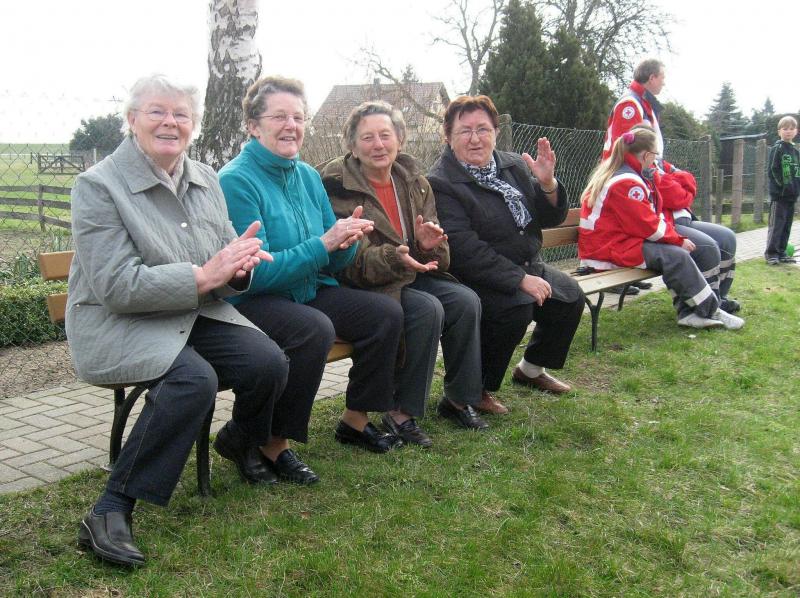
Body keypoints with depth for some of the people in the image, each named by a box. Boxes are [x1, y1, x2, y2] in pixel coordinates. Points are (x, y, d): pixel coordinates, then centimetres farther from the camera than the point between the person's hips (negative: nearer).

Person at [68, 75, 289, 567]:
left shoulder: (205, 179, 8)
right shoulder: (98, 185, -11)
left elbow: (228, 273, 10)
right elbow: (117, 286, -19)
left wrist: (238, 264, -16)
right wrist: (205, 274, -25)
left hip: (197, 315, 6)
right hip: (118, 324, -6)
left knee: (270, 363, -17)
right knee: (193, 380, -33)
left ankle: (242, 441, 18)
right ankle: (110, 512, -22)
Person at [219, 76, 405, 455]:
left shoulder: (308, 177, 7)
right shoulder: (236, 180, -15)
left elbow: (335, 264, 11)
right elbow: (255, 273, -22)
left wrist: (347, 241, -13)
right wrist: (324, 243, -25)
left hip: (309, 290, 8)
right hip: (251, 300, -7)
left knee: (386, 313, -7)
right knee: (315, 328, -34)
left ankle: (355, 420, 9)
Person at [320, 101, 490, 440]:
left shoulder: (414, 183, 7)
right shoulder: (337, 184, -12)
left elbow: (436, 257, 8)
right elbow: (352, 261, -19)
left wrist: (428, 244, -17)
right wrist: (394, 258, -37)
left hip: (411, 274, 6)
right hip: (359, 285, -6)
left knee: (466, 301, -17)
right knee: (427, 309, -29)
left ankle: (458, 398, 2)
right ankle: (401, 413, -16)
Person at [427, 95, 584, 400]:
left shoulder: (513, 165, 6)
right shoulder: (441, 183, -16)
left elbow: (552, 218, 8)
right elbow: (464, 249, -25)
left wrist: (547, 183, -14)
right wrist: (520, 279, -27)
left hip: (525, 266, 8)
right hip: (473, 279, -8)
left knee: (570, 296, -5)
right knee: (516, 306, -30)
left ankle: (531, 369, 18)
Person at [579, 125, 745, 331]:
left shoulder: (612, 171, 14)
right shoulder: (626, 182, -20)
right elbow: (648, 227, -19)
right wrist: (679, 240, -6)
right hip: (610, 250, -11)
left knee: (678, 251, 6)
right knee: (676, 256, -18)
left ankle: (688, 311, -1)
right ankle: (711, 311, -5)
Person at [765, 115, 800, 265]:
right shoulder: (777, 148, -6)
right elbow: (772, 170, -12)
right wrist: (783, 186, -16)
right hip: (778, 195, -7)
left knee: (787, 226, 10)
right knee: (776, 225, -7)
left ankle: (781, 253, 17)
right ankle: (771, 253, -2)